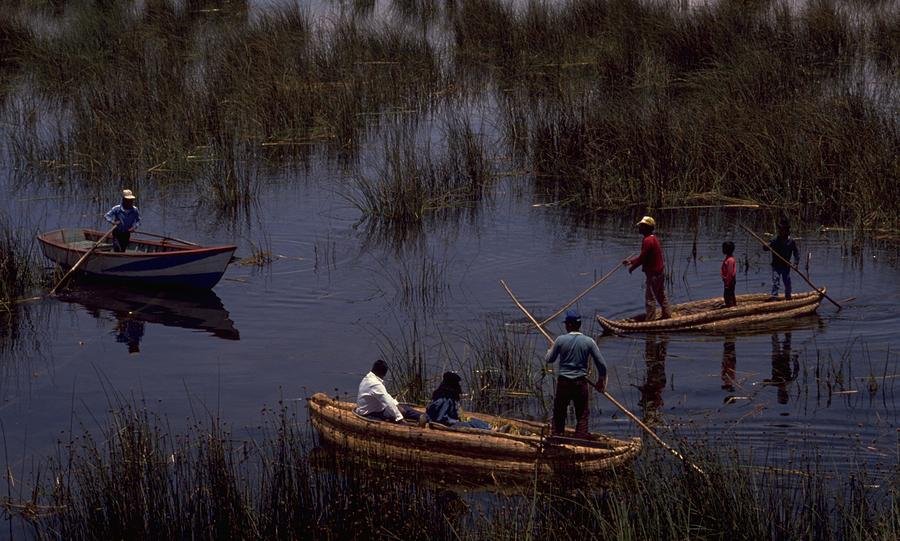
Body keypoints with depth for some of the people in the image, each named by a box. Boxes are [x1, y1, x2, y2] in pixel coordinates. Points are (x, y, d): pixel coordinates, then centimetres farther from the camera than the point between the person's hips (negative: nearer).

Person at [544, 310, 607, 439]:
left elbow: (549, 360, 4)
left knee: (559, 414, 12)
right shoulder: (589, 341, -6)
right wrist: (601, 380, 14)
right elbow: (601, 364, -2)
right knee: (583, 416, 7)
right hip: (581, 383, 0)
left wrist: (551, 349, 26)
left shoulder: (560, 340, -7)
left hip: (563, 382, 0)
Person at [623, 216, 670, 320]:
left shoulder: (648, 241, -22)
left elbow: (642, 258, -21)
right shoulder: (653, 238, 11)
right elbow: (643, 256, 16)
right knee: (661, 295, 20)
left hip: (653, 273, -10)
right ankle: (667, 314, 29)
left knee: (650, 297, -3)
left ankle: (650, 319, 0)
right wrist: (630, 261, 13)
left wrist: (632, 267, -7)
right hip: (660, 270, 10)